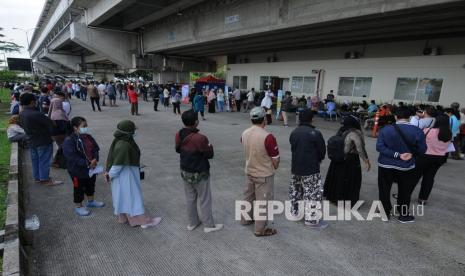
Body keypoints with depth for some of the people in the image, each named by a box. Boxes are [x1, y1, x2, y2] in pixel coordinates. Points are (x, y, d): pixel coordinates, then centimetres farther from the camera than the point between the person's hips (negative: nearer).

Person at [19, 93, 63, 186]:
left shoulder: (21, 115, 2)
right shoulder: (36, 114, -25)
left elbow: (21, 125, 14)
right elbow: (50, 123, -20)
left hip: (32, 141, 8)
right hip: (43, 141, -8)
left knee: (35, 160, 17)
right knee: (44, 160, 0)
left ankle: (37, 177, 28)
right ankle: (45, 179, 7)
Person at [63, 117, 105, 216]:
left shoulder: (88, 137, 2)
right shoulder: (69, 141, -21)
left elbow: (96, 149, 3)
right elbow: (72, 157, -25)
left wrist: (95, 159, -17)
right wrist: (87, 163, -28)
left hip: (91, 168, 7)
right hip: (78, 171, -7)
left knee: (91, 185, 23)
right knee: (79, 188, 9)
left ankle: (91, 201, 44)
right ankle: (78, 206, 28)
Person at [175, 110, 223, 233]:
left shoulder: (179, 135, -6)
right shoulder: (199, 138, -29)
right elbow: (209, 154, -16)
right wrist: (209, 145, 1)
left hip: (185, 172, 7)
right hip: (200, 173, -6)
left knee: (190, 198, 19)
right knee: (204, 199, 9)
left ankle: (192, 222, 33)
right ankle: (209, 225, 22)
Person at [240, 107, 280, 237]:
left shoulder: (245, 133, -7)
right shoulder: (268, 137, -26)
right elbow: (275, 159, -17)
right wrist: (275, 167, 3)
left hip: (249, 171, 6)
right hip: (264, 174, -6)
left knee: (248, 196, 24)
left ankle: (245, 219, 41)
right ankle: (261, 229, 21)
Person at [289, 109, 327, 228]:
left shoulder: (294, 132, 4)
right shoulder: (315, 133, -15)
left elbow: (293, 148, 9)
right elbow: (322, 151, -6)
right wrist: (318, 160, 13)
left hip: (295, 167, 7)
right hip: (311, 169, -7)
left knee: (295, 190, 20)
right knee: (313, 193, 4)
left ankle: (294, 212, 35)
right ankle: (311, 219, 10)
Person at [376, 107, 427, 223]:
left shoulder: (385, 129, -11)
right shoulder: (417, 131, -12)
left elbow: (379, 147, -16)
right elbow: (422, 150, -6)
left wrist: (396, 155, -16)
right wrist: (410, 152, 12)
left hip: (386, 165, 0)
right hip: (406, 166, 0)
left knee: (384, 190, 14)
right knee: (405, 191, 17)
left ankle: (385, 213, 27)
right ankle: (403, 215, 30)